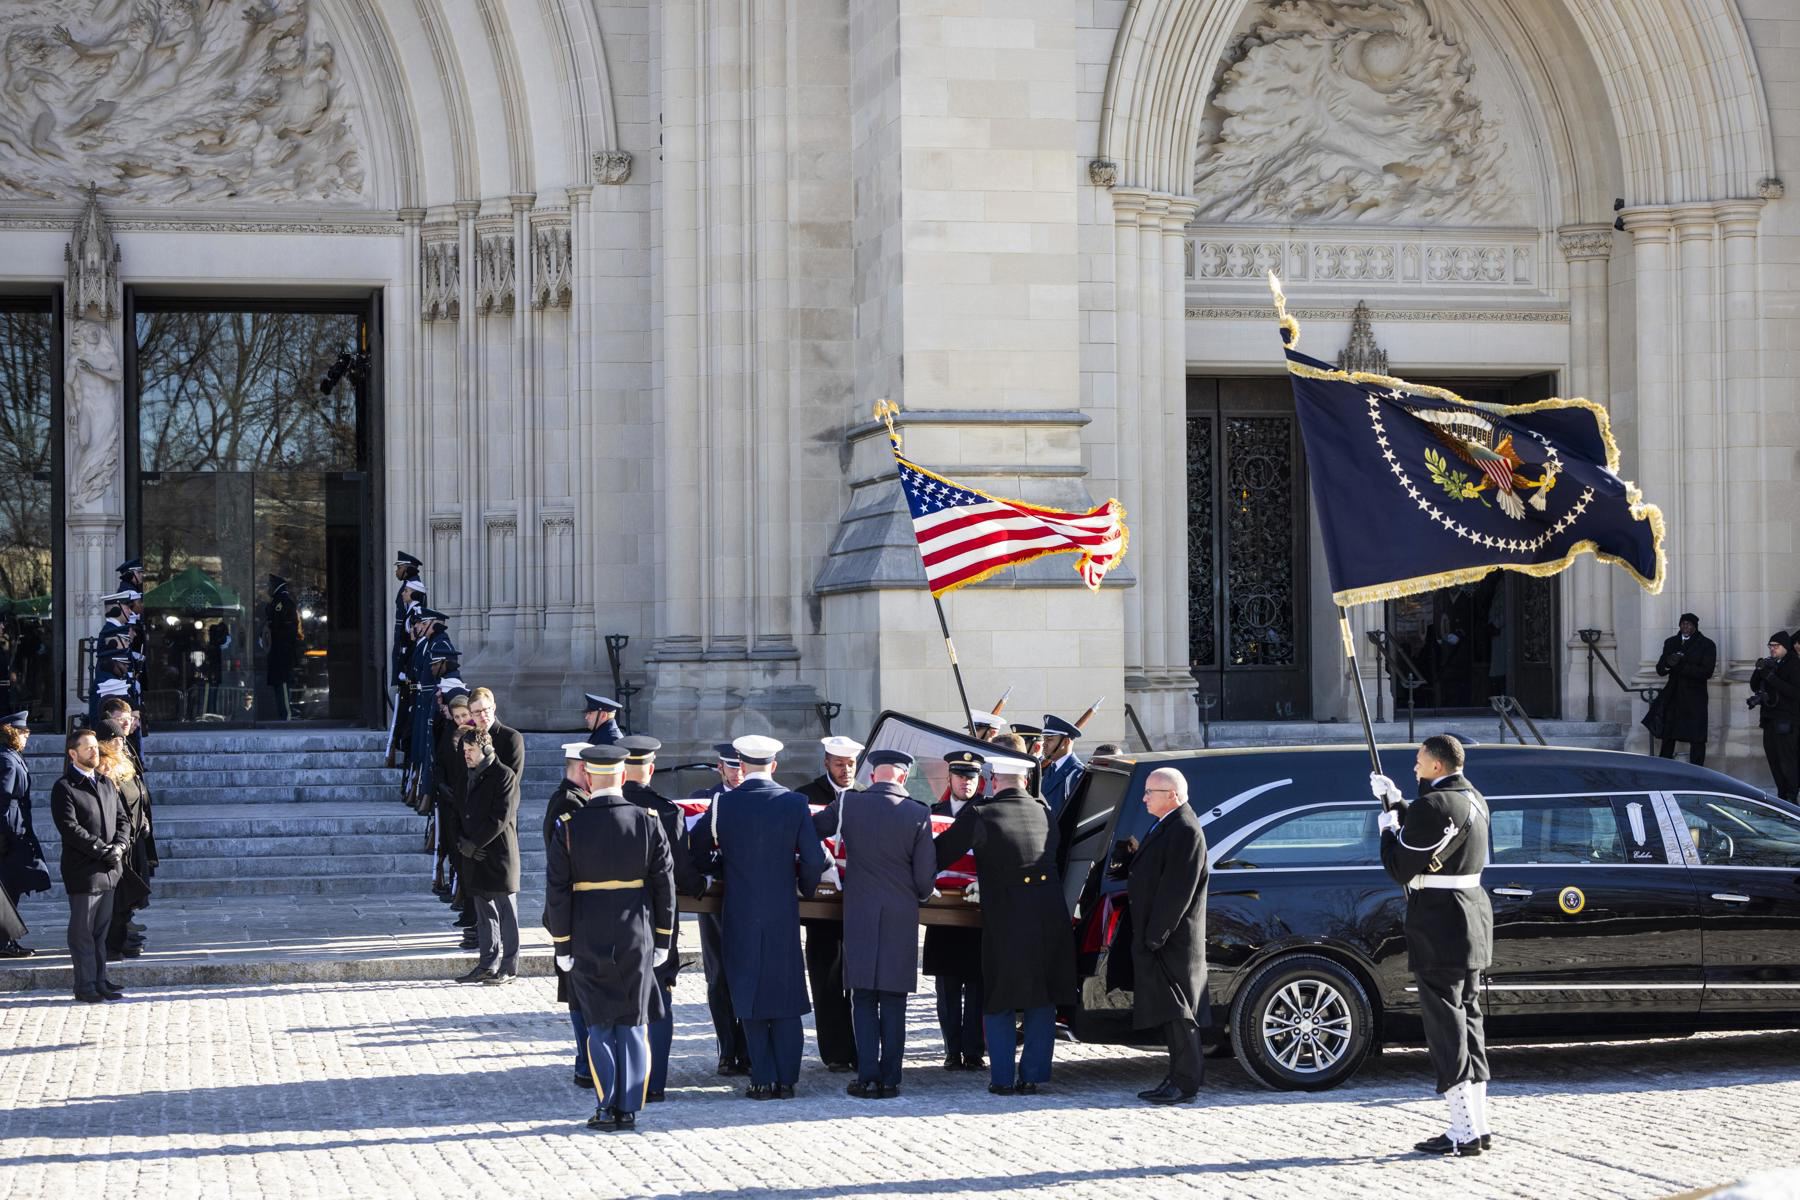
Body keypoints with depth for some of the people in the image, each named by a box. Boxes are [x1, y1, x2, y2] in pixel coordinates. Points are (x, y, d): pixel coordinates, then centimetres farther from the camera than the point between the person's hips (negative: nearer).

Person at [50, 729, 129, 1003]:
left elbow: (121, 820, 16)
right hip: (83, 872, -7)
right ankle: (85, 986, 3)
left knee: (101, 930, 11)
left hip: (108, 870, 7)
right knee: (83, 931, -1)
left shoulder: (106, 785, 16)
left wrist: (118, 846, -4)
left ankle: (99, 981, 17)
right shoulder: (65, 788, -7)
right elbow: (70, 828, -16)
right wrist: (103, 851, -17)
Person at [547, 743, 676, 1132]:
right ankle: (628, 1109, 8)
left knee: (600, 1027, 9)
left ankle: (606, 1109, 7)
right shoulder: (647, 821, -5)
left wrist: (562, 944, 2)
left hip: (588, 942, -1)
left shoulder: (568, 826, -8)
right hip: (636, 939, 1)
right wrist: (663, 939, 9)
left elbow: (557, 891, -7)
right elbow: (664, 884, -1)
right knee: (632, 1026, 8)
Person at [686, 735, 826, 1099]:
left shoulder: (724, 804, -4)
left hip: (741, 915, -1)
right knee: (786, 998, 8)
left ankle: (763, 1080, 3)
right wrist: (805, 889, 12)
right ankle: (786, 1079, 7)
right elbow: (814, 858, -6)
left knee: (750, 996, 5)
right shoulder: (795, 803, -4)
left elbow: (696, 848, 5)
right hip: (783, 913, 1)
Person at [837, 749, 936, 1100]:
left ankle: (867, 1077, 1)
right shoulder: (918, 814, -7)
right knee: (894, 1001, 6)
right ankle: (889, 1078, 5)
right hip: (901, 918, 0)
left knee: (864, 1000, 6)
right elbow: (926, 875, -4)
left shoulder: (848, 804, -3)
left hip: (859, 913, 1)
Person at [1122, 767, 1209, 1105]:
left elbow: (1175, 891, -20)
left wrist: (1154, 936, -21)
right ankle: (1178, 1079, 17)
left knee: (1177, 1012, -7)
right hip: (1157, 941, 10)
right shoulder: (1165, 826, 15)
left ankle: (1185, 1083, -4)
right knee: (1170, 1013, 12)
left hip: (1172, 941, -10)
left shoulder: (1185, 831, -16)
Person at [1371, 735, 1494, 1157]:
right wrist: (1394, 803, 18)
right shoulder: (1472, 798, 11)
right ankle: (1478, 1126, 17)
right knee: (1467, 1018, 14)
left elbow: (1401, 869, -15)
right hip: (1470, 917, 10)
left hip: (1439, 927, -10)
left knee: (1445, 1027, -6)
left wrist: (1388, 829, 1)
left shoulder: (1434, 805, -19)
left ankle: (1464, 1132, -6)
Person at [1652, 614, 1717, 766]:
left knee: (1696, 739, -4)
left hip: (1694, 698, -4)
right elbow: (1660, 669, 8)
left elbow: (1707, 672, -12)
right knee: (1667, 736, 5)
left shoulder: (1706, 645, -1)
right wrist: (1668, 664, -16)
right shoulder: (1671, 643, 12)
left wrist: (1682, 666, -19)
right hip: (1673, 696, 4)